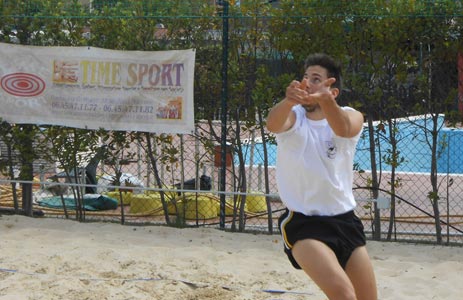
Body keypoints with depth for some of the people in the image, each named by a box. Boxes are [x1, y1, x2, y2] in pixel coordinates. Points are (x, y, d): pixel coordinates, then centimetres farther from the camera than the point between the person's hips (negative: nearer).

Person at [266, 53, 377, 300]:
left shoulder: (351, 116, -3)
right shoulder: (292, 117, -4)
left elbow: (344, 128, -29)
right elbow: (273, 124, -30)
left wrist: (324, 99, -51)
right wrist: (288, 101, -52)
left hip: (345, 221, 3)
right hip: (303, 223, -3)